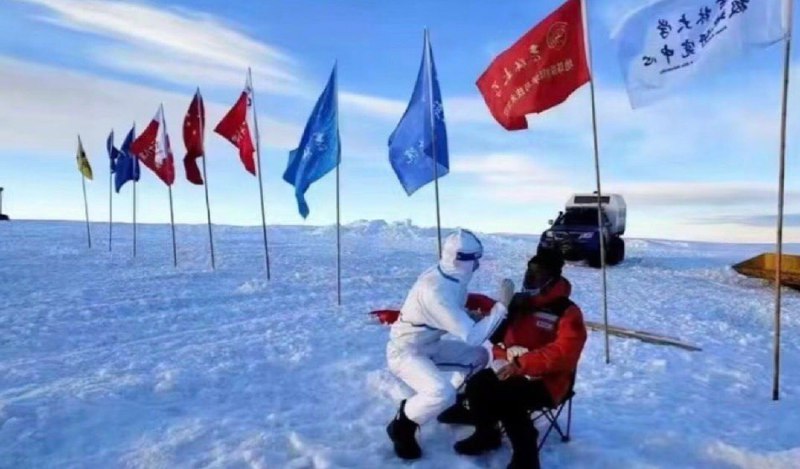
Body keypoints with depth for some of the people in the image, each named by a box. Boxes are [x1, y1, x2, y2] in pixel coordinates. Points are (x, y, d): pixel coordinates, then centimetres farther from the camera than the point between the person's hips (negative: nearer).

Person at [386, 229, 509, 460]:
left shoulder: (451, 277, -5)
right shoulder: (435, 290, -34)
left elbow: (458, 313, 11)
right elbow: (472, 336, -31)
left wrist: (484, 314, -6)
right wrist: (501, 306, -26)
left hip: (429, 346, 9)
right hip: (405, 352, -9)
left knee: (479, 356, 12)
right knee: (442, 393, -31)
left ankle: (456, 405, 28)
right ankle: (402, 426, -3)